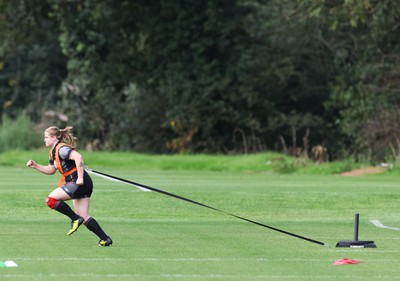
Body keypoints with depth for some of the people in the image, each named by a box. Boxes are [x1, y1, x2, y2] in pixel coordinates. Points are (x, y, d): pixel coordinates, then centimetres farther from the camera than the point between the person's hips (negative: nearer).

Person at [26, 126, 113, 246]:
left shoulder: (61, 149, -12)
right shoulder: (53, 152, 19)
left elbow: (78, 157, -26)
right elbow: (51, 170, 29)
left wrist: (80, 178, -28)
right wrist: (35, 166, 18)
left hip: (79, 183, -10)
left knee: (51, 199, -13)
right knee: (84, 217, 7)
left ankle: (76, 219, -8)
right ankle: (105, 239, 5)